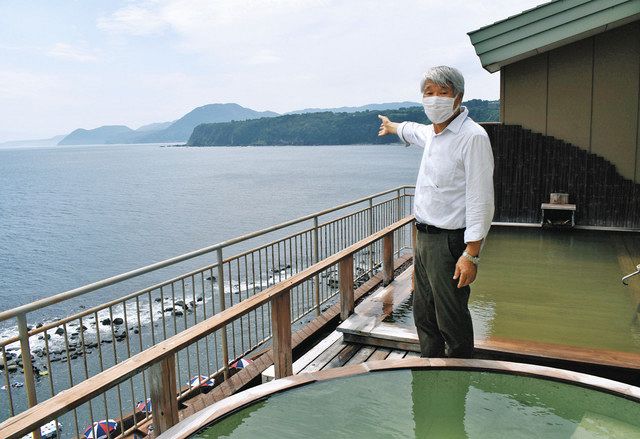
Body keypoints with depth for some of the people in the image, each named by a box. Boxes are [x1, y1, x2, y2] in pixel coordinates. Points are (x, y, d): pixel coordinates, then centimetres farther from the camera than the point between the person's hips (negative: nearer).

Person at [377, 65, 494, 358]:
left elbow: (481, 202, -22)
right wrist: (392, 126, 57)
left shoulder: (472, 137, -17)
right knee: (424, 315, 19)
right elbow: (412, 131, 37)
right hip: (424, 238, 9)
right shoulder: (431, 132, 10)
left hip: (449, 242, -9)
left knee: (452, 322, -2)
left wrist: (471, 255, -26)